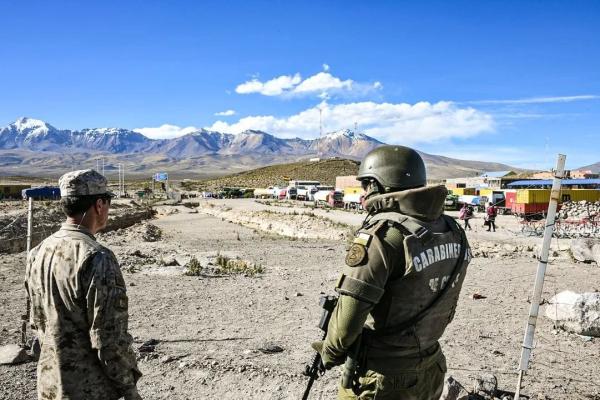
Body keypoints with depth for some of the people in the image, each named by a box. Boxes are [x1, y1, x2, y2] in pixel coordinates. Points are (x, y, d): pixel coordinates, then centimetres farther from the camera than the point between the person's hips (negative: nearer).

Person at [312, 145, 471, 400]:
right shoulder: (453, 231, -2)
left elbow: (348, 319, -25)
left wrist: (330, 353, -6)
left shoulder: (381, 235, -25)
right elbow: (443, 306, 7)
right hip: (430, 375, 7)